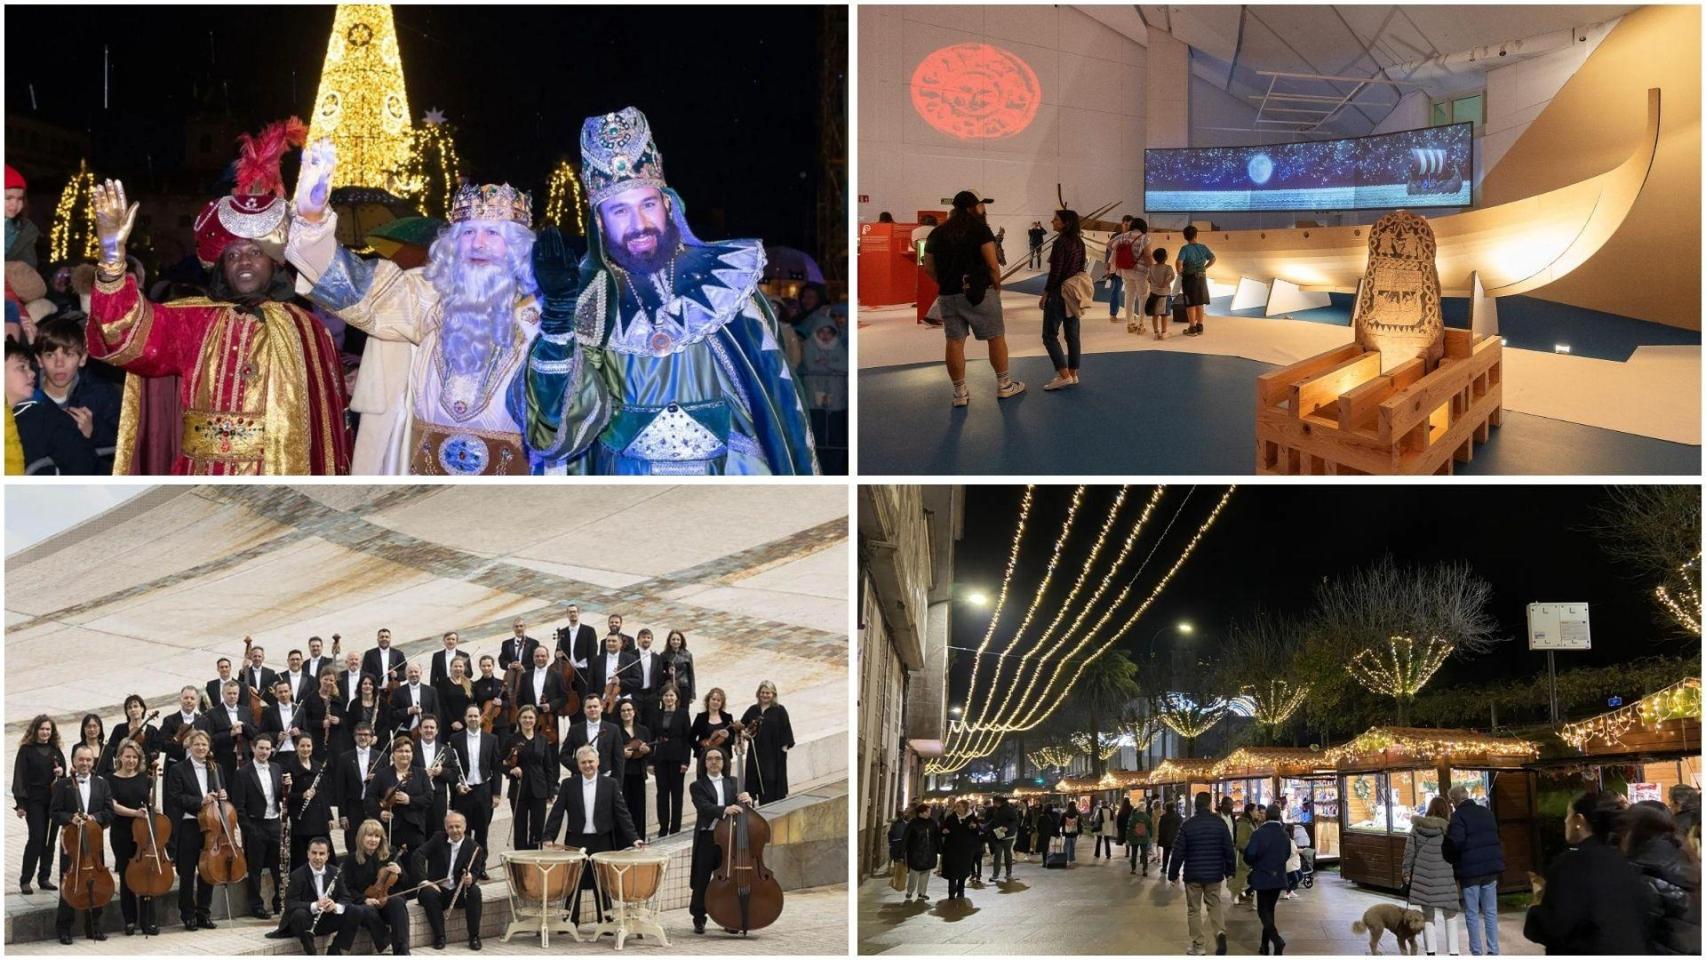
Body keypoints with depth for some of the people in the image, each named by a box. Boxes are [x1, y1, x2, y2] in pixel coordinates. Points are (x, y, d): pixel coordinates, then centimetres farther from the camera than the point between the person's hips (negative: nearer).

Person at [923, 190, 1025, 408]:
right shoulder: (979, 228, -6)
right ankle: (1004, 385, 17)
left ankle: (960, 392, 7)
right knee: (996, 337, 9)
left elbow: (929, 268, 8)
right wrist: (997, 286, 2)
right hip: (979, 292, -5)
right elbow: (992, 264, -12)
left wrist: (947, 283, 16)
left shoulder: (937, 233, 9)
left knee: (955, 342, 5)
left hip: (948, 294, 5)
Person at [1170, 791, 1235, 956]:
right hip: (1214, 874, 2)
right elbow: (1229, 850, -1)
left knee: (1194, 909, 9)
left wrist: (1173, 874, 2)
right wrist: (1230, 871, 11)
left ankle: (1197, 946, 9)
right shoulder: (1220, 823, -4)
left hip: (1193, 874, -2)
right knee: (1214, 906, 17)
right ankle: (1220, 932, -9)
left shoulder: (1187, 825, -9)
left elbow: (1178, 852, -8)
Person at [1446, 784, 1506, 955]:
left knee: (1472, 914, 2)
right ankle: (1493, 952, 8)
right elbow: (1496, 837, 19)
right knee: (1490, 912, 9)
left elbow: (1456, 843, -20)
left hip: (1470, 870, -6)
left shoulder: (1458, 816, -11)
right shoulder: (1486, 812, 13)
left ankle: (1476, 953, 2)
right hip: (1491, 867, 6)